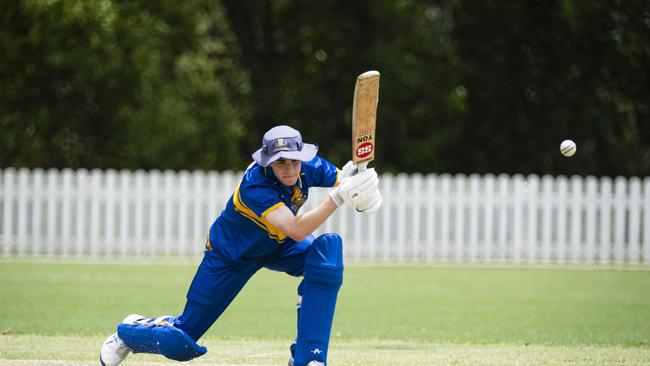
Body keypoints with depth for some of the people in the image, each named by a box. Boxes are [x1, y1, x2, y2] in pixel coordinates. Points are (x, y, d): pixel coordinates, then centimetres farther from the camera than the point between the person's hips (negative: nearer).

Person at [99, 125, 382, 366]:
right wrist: (339, 197, -60)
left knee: (329, 247, -28)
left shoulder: (308, 167, -22)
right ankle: (129, 330, 36)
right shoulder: (255, 185, -39)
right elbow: (296, 231, -50)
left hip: (279, 247, 5)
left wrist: (360, 196, -45)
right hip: (230, 255, -5)